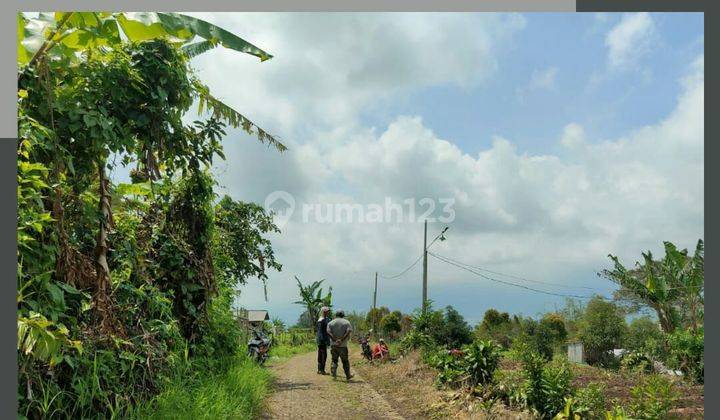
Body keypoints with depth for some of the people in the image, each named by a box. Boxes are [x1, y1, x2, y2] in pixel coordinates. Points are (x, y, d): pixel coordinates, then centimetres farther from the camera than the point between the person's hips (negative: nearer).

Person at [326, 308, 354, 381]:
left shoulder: (331, 323, 6)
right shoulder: (346, 322, 3)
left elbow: (328, 332, -9)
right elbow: (349, 331, -12)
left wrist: (335, 340, -15)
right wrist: (342, 340, -15)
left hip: (334, 345, 1)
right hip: (343, 345, -1)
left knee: (334, 360, 9)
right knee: (345, 361, 8)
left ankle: (333, 374, -1)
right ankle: (348, 376, 14)